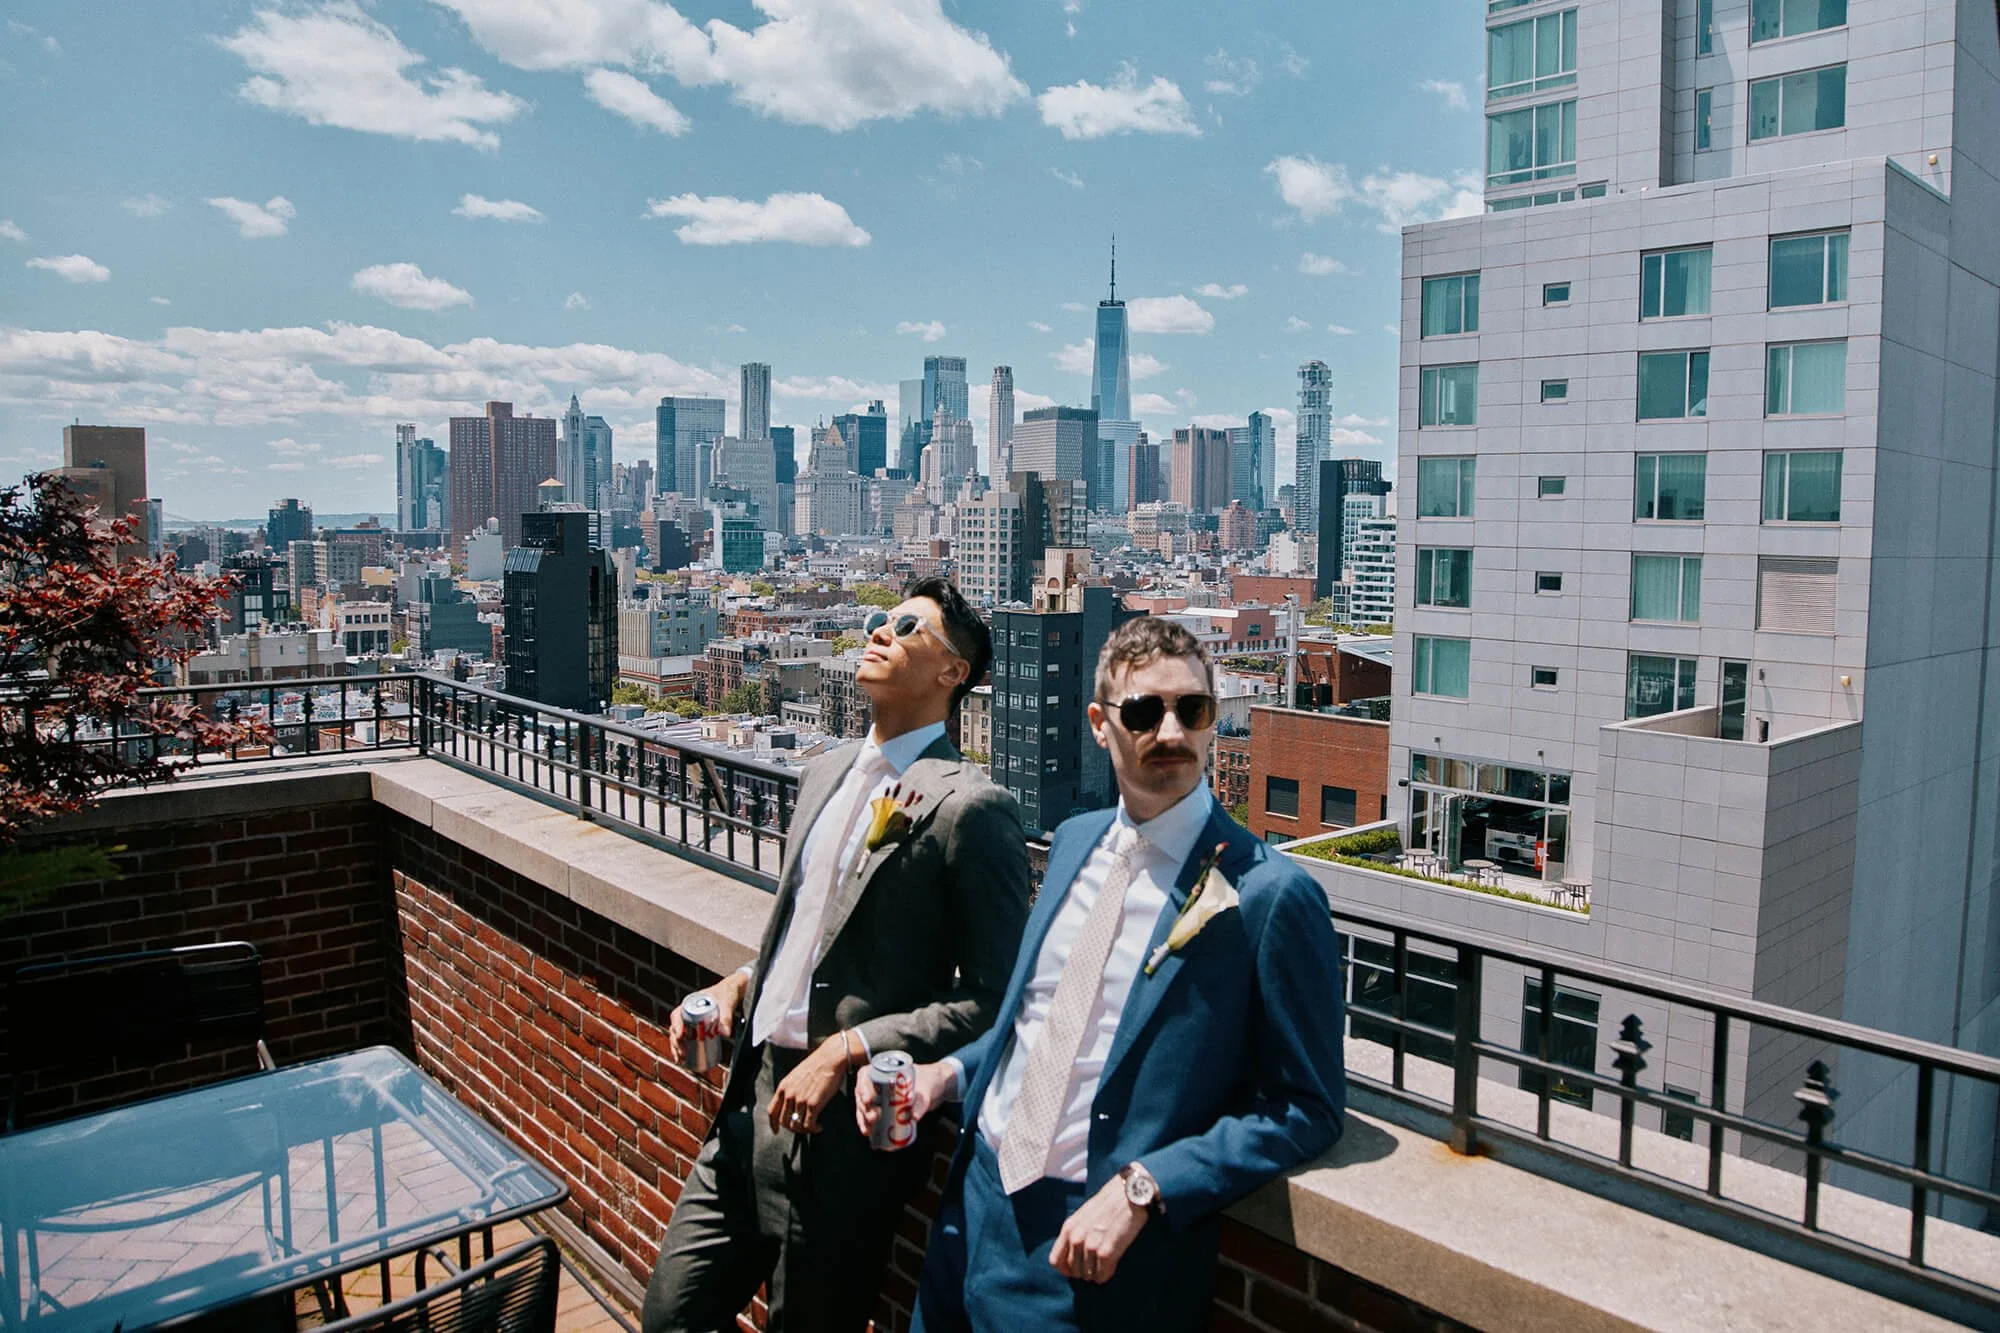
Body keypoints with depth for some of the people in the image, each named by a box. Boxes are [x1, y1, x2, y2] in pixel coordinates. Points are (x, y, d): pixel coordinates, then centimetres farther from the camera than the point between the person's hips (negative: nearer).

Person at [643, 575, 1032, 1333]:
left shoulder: (970, 808, -15)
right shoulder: (827, 775, 10)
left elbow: (992, 1000, -16)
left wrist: (851, 1048, -20)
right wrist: (740, 982, 4)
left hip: (844, 1132, -7)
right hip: (751, 1101, 7)